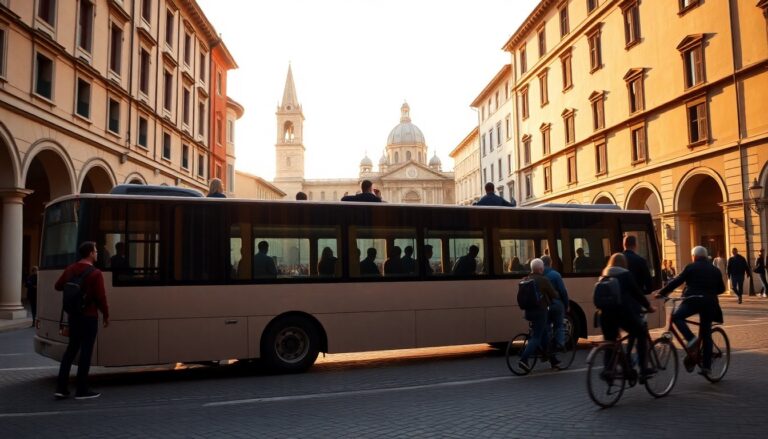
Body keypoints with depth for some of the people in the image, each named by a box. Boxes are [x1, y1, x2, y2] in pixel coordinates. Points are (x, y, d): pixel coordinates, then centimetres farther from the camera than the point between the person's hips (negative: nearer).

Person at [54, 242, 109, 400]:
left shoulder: (70, 270, 5)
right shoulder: (95, 273, -16)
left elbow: (58, 286, 18)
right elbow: (101, 297, -16)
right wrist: (106, 315, -4)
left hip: (73, 315, 7)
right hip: (89, 317, -7)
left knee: (71, 349, 15)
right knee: (86, 352, 0)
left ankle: (61, 387, 14)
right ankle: (81, 390, 6)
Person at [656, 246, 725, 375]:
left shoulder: (691, 267, 2)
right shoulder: (715, 270, 16)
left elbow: (677, 281, -4)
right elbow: (721, 288, 19)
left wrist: (662, 292, -1)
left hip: (693, 300, -5)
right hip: (709, 303, 5)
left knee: (676, 317, 6)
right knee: (706, 334, 9)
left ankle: (691, 338, -17)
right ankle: (706, 366, 9)